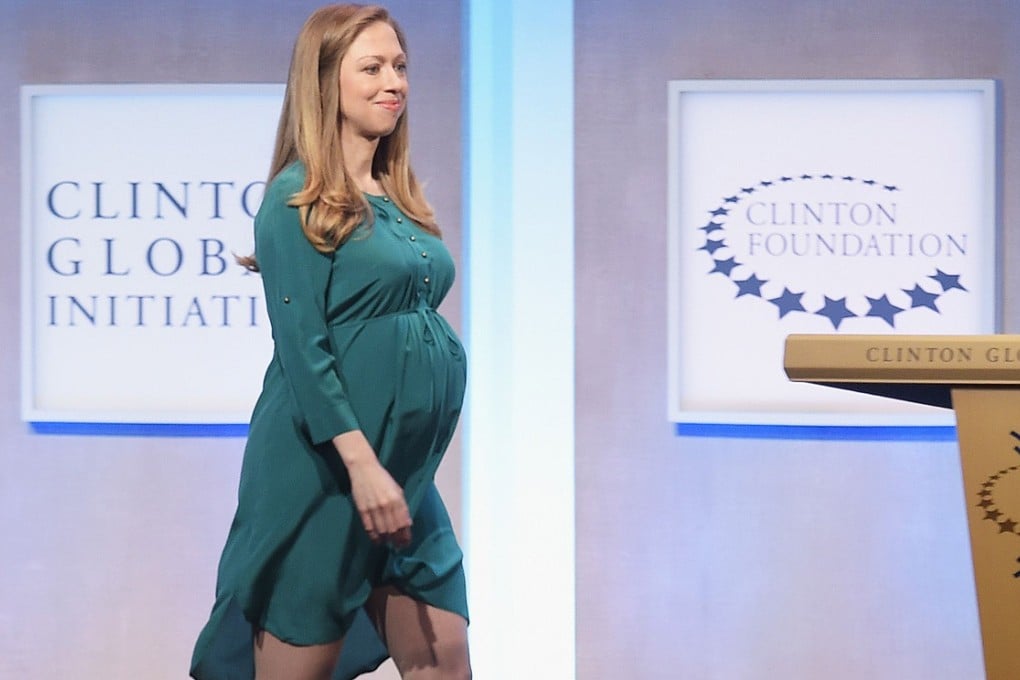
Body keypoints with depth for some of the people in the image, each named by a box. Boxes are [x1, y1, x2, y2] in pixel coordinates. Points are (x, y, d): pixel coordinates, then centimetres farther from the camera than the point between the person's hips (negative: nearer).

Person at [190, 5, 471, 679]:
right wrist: (361, 461, -24)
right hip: (324, 469, -8)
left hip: (407, 473, 8)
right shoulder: (300, 197, -9)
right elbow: (301, 343, -17)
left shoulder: (396, 197, 14)